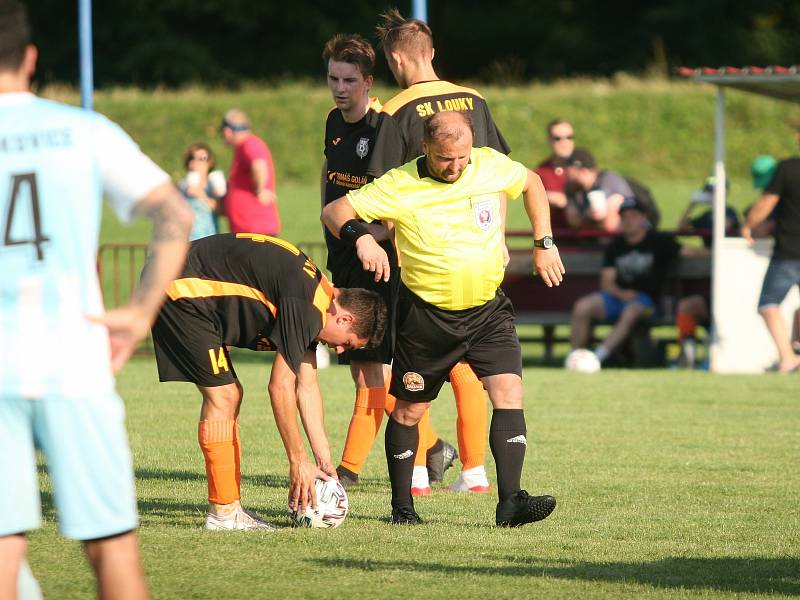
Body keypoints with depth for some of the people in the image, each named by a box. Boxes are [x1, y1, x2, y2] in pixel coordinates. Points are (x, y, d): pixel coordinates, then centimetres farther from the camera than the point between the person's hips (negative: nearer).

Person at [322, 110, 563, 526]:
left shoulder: (492, 166, -5)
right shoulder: (398, 186, -15)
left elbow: (532, 183, 16)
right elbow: (334, 211, -11)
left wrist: (544, 244, 12)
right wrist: (362, 238, -31)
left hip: (488, 309, 2)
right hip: (426, 316, -2)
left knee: (508, 392, -15)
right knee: (409, 409, 7)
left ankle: (510, 500, -19)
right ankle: (402, 505, 23)